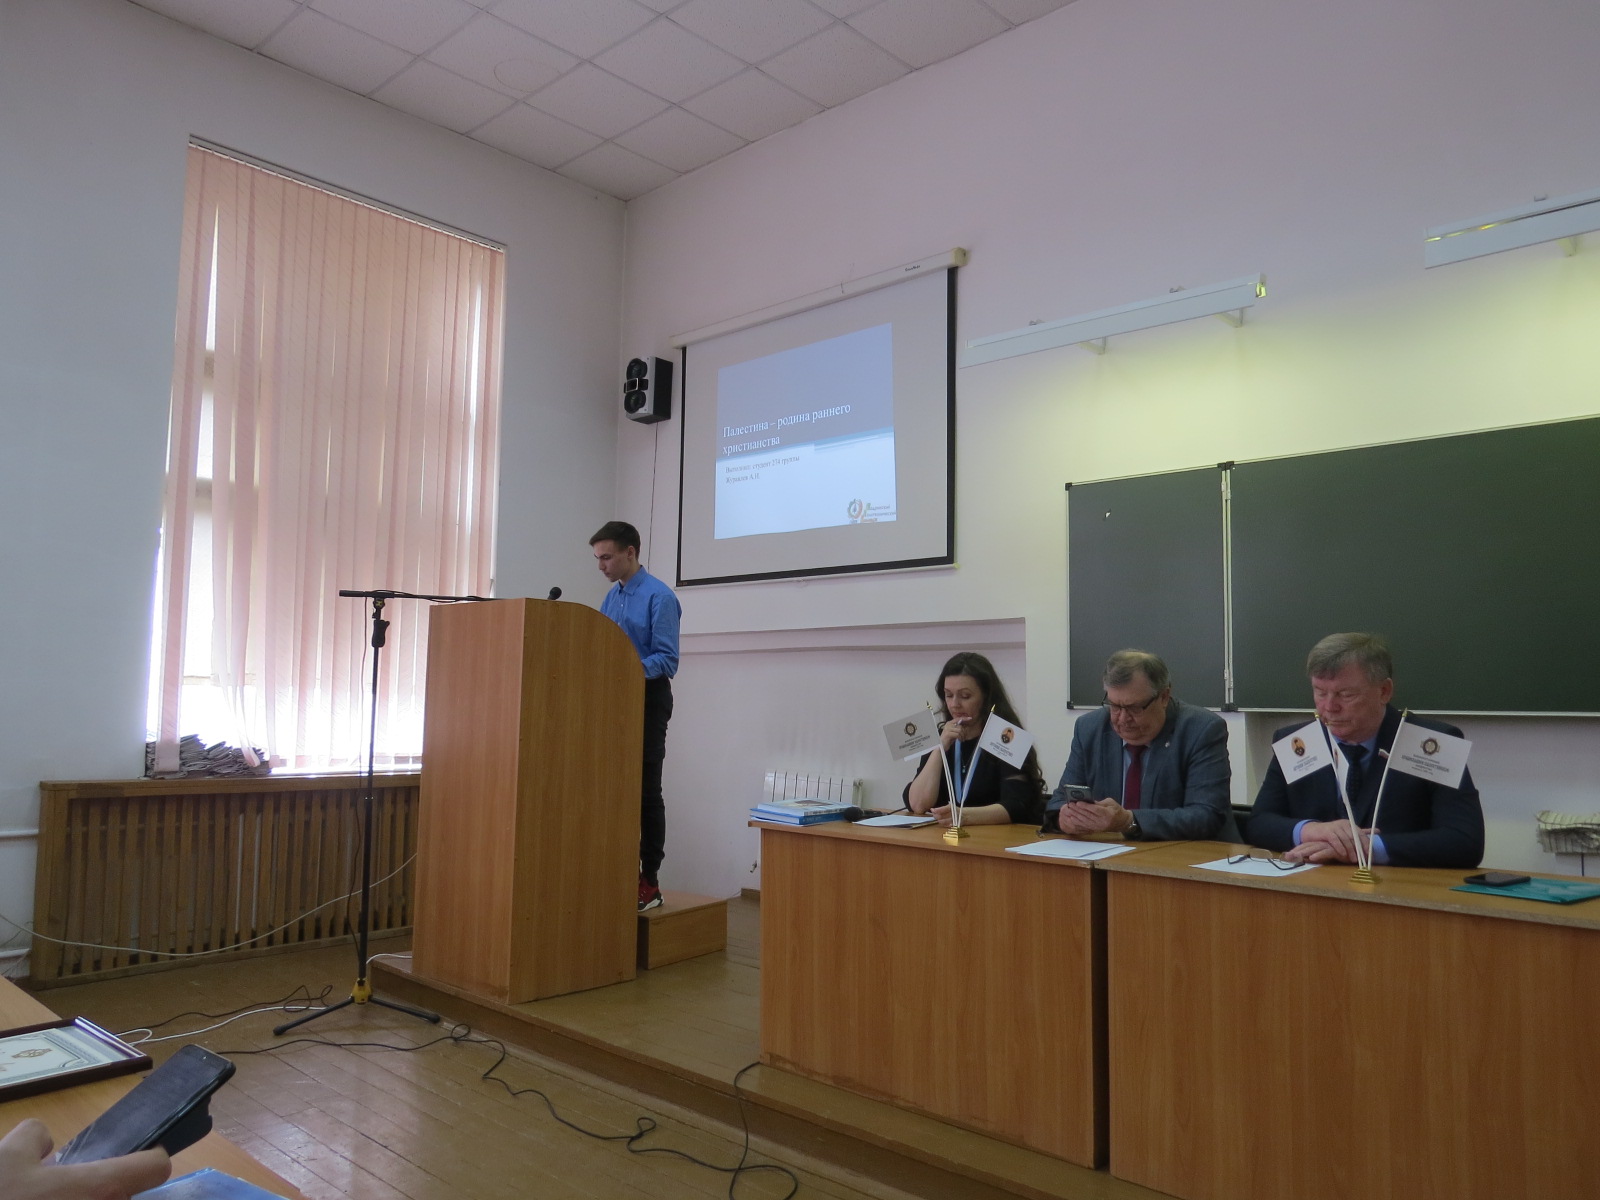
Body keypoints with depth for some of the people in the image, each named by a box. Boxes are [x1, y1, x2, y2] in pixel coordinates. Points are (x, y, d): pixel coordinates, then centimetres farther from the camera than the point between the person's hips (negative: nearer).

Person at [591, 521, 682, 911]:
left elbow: (667, 660, -18)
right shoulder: (610, 598, 13)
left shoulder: (659, 597, -13)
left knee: (646, 791, -4)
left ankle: (649, 881, 3)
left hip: (648, 701, -8)